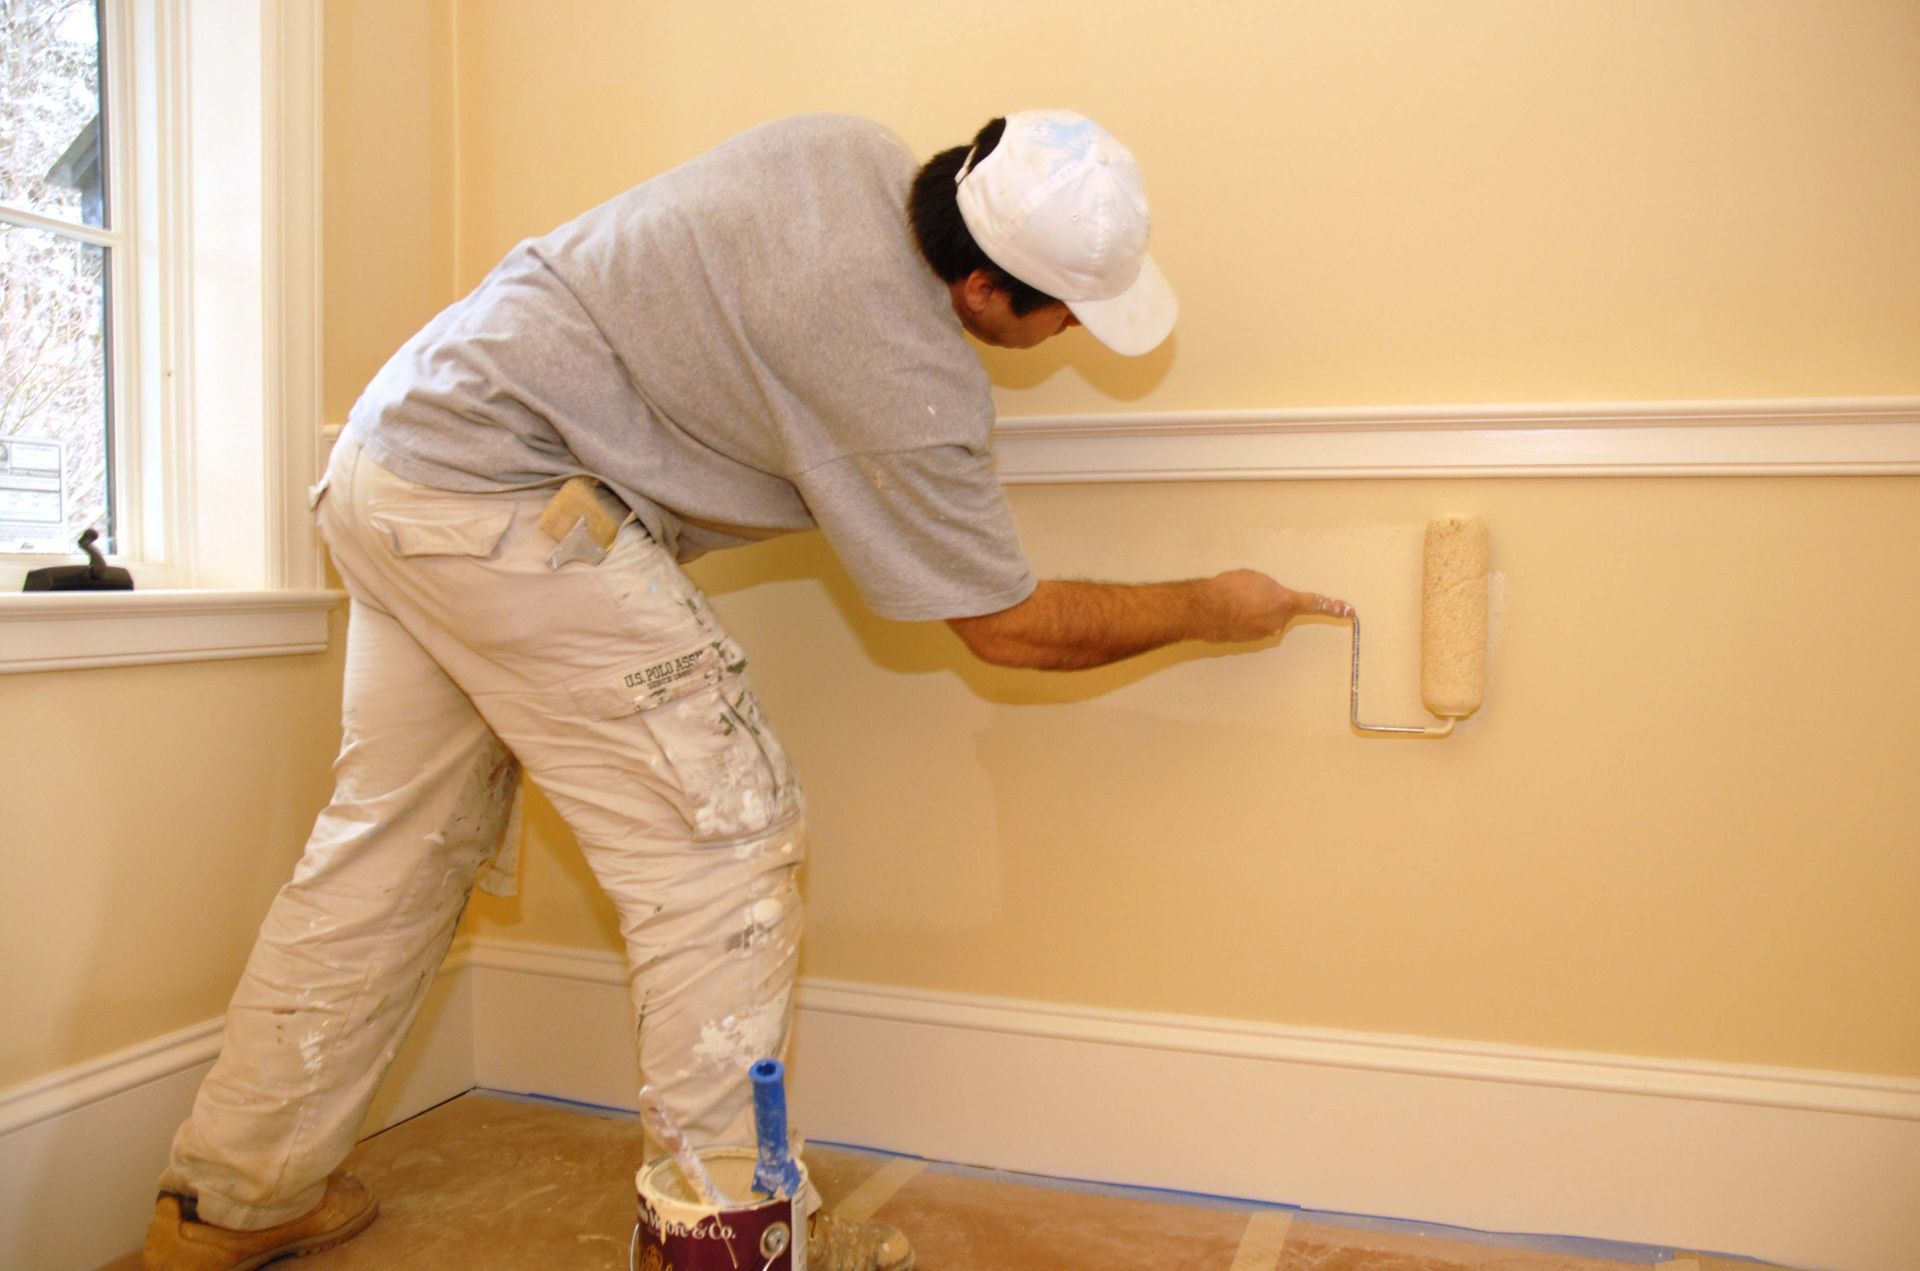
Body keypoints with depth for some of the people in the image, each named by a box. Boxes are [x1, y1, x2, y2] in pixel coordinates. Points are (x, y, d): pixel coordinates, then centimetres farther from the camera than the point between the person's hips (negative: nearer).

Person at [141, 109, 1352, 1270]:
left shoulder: (853, 147, 4)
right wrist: (1209, 609, 5)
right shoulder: (910, 382, -19)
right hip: (502, 501, -10)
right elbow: (1012, 627, -6)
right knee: (727, 836, -6)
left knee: (395, 841, 17)